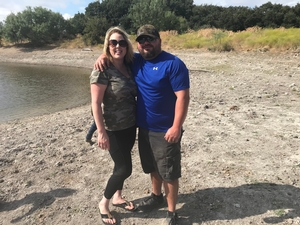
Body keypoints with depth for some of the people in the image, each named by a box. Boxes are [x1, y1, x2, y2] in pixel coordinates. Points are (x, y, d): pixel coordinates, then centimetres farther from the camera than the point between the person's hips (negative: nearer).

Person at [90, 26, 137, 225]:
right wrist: (102, 132, -21)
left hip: (130, 126, 7)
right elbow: (96, 103, -19)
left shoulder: (129, 66, 4)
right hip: (114, 129, -6)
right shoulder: (103, 70, -17)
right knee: (124, 168, 0)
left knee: (122, 165, 19)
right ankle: (104, 203, 25)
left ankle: (118, 197, 42)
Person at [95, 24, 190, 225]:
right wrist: (104, 56, -2)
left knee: (169, 173, 7)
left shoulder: (173, 64, -14)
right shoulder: (136, 61, 6)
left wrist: (177, 127, -23)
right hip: (144, 128, 7)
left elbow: (183, 96, -18)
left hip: (165, 131, -6)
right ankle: (156, 196, 46)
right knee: (153, 168, 23)